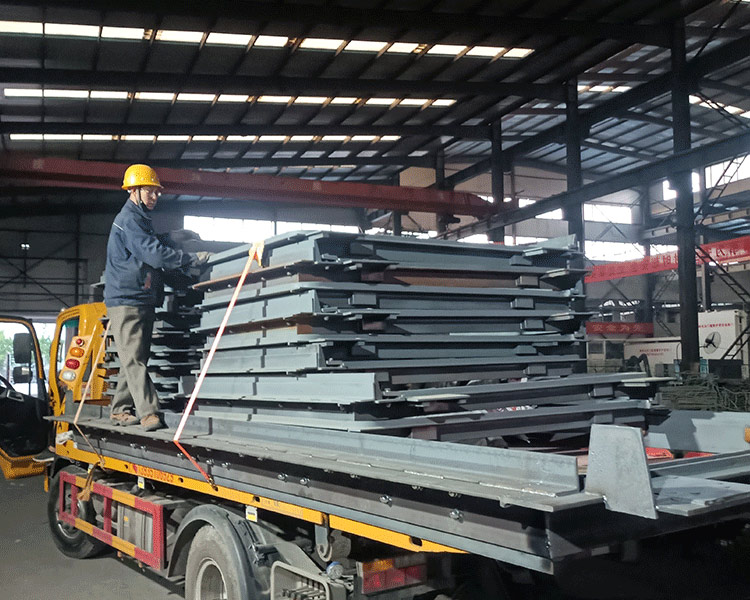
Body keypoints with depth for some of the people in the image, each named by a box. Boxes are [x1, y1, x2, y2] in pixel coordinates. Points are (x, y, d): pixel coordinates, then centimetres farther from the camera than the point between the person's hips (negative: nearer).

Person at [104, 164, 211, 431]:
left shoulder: (142, 220, 23)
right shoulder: (128, 219, -10)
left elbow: (156, 248, 25)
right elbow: (155, 254, -21)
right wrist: (194, 258, -19)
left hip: (143, 299, 10)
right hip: (125, 300, -10)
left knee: (135, 358, 9)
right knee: (133, 358, -12)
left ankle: (120, 410, 15)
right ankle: (148, 412, -18)